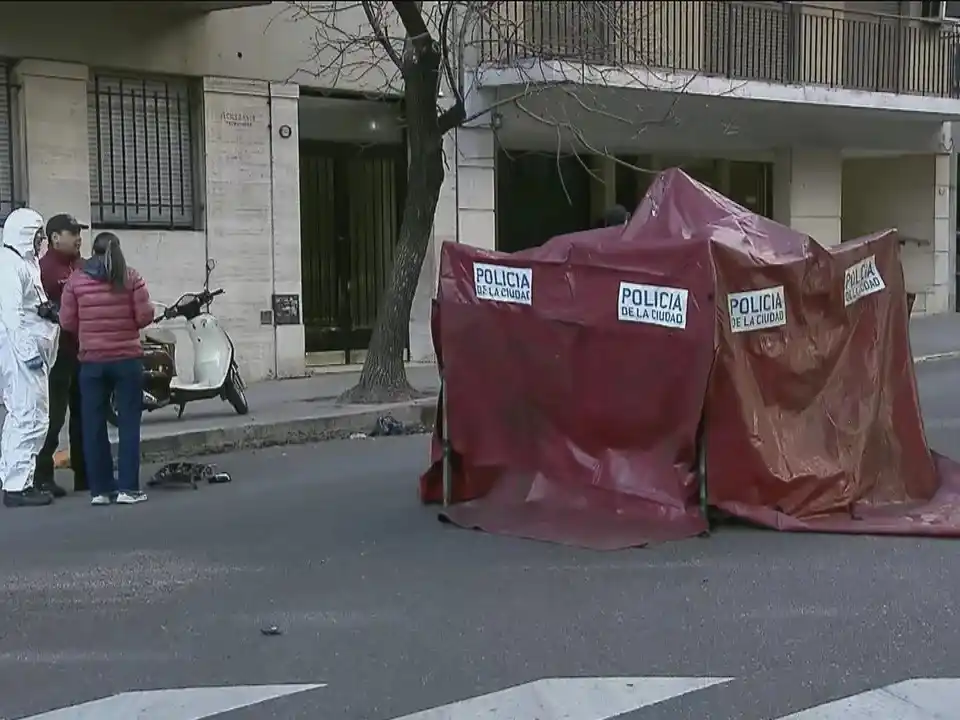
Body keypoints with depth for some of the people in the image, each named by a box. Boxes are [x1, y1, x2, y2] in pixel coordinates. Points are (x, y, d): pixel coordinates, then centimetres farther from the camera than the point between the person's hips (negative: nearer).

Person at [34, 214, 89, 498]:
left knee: (84, 414, 14)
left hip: (84, 350, 8)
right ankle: (42, 476, -1)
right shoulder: (44, 268, -11)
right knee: (53, 415, -6)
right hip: (59, 353, -8)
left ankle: (85, 474, 23)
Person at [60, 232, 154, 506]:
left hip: (92, 361, 1)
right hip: (127, 359, -1)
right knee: (128, 423, 4)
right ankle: (127, 488, 2)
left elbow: (67, 322, 1)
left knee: (93, 425, 7)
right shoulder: (131, 277, -4)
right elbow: (145, 316, -6)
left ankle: (100, 489, 9)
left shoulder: (76, 280, 0)